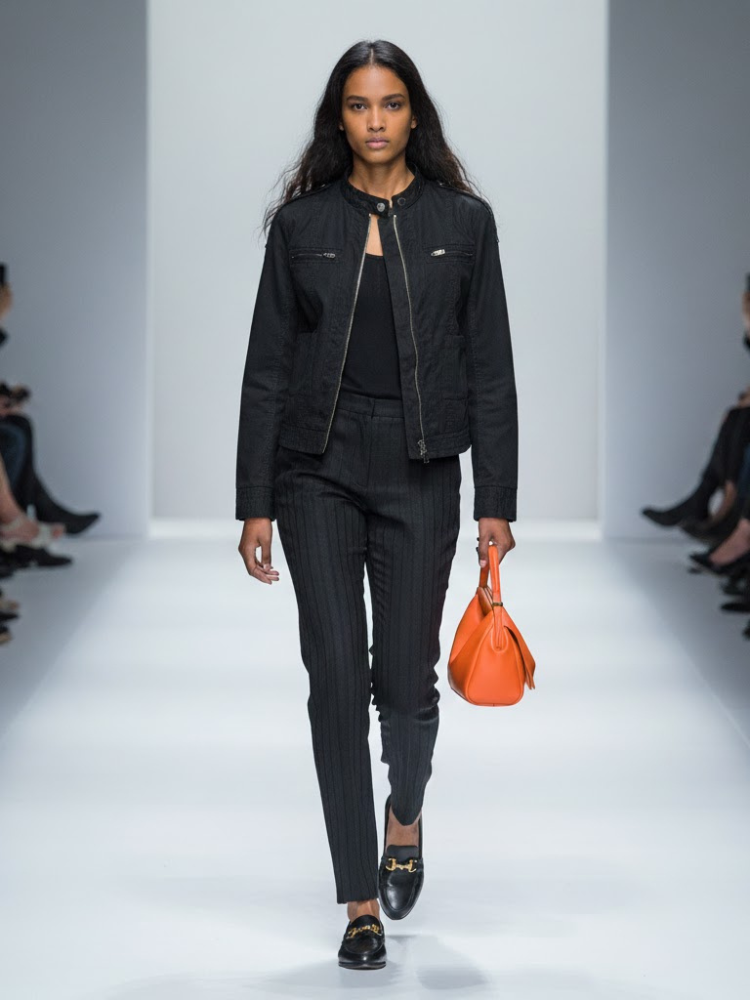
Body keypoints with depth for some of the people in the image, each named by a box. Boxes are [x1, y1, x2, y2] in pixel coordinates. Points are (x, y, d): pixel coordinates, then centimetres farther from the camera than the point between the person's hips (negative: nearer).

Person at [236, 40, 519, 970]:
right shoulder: (301, 222, 3)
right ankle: (362, 903, 4)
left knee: (405, 677, 0)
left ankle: (406, 814, 35)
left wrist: (497, 502, -3)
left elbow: (490, 368, 2)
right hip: (318, 472, 0)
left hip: (420, 472, 0)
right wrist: (254, 503, -1)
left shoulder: (463, 220, 2)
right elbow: (267, 366, 3)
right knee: (336, 678, -4)